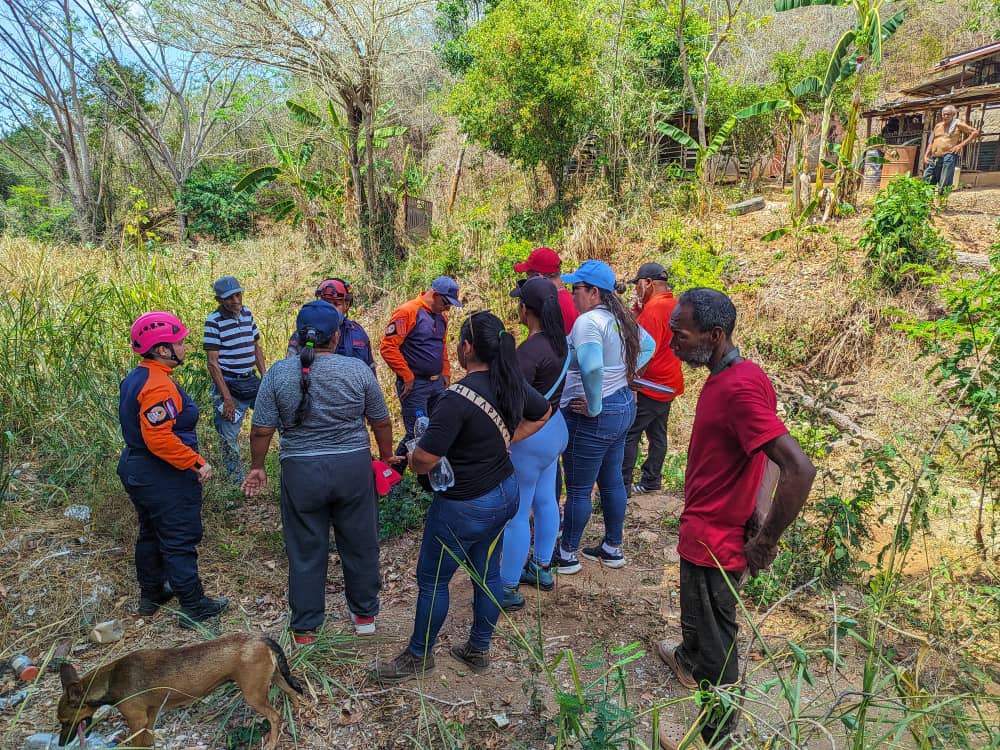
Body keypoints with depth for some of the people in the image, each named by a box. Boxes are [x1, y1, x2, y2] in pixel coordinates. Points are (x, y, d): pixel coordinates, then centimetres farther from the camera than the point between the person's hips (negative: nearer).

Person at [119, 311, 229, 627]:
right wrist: (196, 462, -24)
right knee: (179, 541, 1)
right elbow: (160, 438, -32)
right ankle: (194, 607, 12)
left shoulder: (136, 377, 7)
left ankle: (151, 594, 39)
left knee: (150, 533, 23)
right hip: (163, 477, -10)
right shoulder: (158, 386, -26)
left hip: (135, 468, 10)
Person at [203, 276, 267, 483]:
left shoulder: (247, 313, 6)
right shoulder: (214, 321, -13)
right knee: (229, 437, 3)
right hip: (227, 385, -6)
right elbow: (212, 362, -14)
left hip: (251, 381, 6)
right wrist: (227, 397, -17)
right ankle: (238, 482, 17)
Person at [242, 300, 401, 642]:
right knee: (360, 544, 17)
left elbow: (261, 430, -4)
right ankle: (365, 614, 33)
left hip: (301, 472, 0)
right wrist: (386, 456, 17)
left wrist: (257, 467, 12)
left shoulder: (277, 372, -7)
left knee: (306, 552, 13)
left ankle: (305, 628, 27)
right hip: (353, 467, 0)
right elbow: (381, 422, 0)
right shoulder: (358, 369, -8)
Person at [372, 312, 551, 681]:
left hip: (466, 507, -8)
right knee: (487, 574, 21)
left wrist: (411, 460, -6)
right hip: (505, 494, 8)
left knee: (432, 580, 12)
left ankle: (418, 657, 31)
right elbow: (542, 413, 16)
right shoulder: (512, 384, -4)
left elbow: (424, 459, -29)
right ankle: (479, 649, 39)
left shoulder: (458, 398, -29)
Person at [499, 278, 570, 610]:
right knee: (545, 500, 21)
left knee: (515, 513, 2)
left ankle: (509, 589, 14)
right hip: (554, 428, 10)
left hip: (530, 437, -9)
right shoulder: (558, 340, 2)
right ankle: (541, 568, 38)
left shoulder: (530, 350, -25)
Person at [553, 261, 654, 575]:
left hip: (593, 418, -9)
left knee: (578, 489, 5)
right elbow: (648, 345, 23)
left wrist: (593, 406, -25)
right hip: (624, 406, 10)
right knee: (612, 482, 20)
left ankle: (567, 555, 21)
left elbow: (591, 366, -38)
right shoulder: (621, 319, 7)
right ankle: (612, 549, 34)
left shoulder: (588, 321, -22)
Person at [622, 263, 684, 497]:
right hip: (669, 385, 10)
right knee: (657, 434, 15)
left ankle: (622, 485, 1)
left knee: (628, 434, -4)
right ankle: (651, 481, 24)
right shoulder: (674, 305, 10)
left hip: (650, 386, -10)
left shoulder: (654, 308, -19)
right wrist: (638, 307, 1)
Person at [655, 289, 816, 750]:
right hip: (704, 530, 10)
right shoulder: (726, 377, 3)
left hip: (714, 539, -10)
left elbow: (799, 469, -34)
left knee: (715, 642, 7)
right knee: (697, 613, 33)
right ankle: (689, 659, 60)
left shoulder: (739, 388, -28)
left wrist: (764, 543, -23)